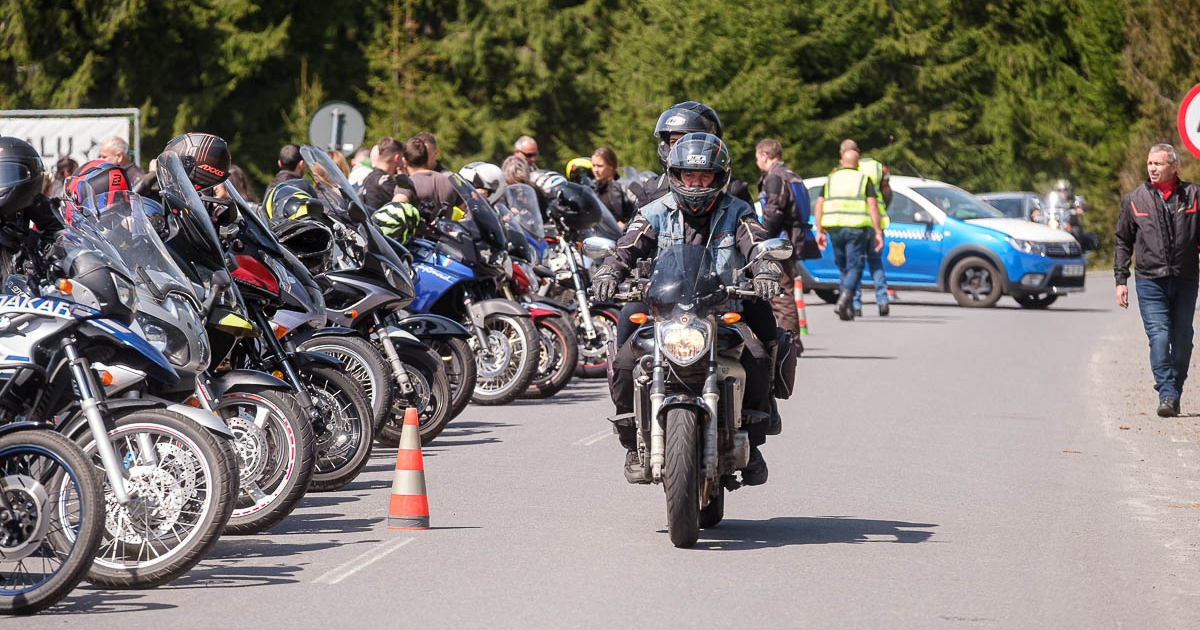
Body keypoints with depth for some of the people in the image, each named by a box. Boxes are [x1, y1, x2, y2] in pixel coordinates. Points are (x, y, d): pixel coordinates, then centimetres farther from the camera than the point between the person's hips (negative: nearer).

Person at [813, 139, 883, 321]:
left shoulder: (831, 179, 14)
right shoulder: (864, 179, 5)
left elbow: (818, 206, 7)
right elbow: (872, 206, -4)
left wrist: (820, 231, 10)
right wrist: (878, 232, -3)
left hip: (834, 229, 3)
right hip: (856, 228, -3)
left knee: (843, 268, 16)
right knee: (854, 267, -1)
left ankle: (848, 308, 13)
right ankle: (844, 298, -26)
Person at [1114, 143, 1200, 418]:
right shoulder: (1135, 199, 7)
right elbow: (1123, 242, 12)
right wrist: (1121, 279, 5)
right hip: (1150, 281, -1)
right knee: (1159, 338, -13)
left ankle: (1174, 394, 17)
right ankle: (1167, 395, -16)